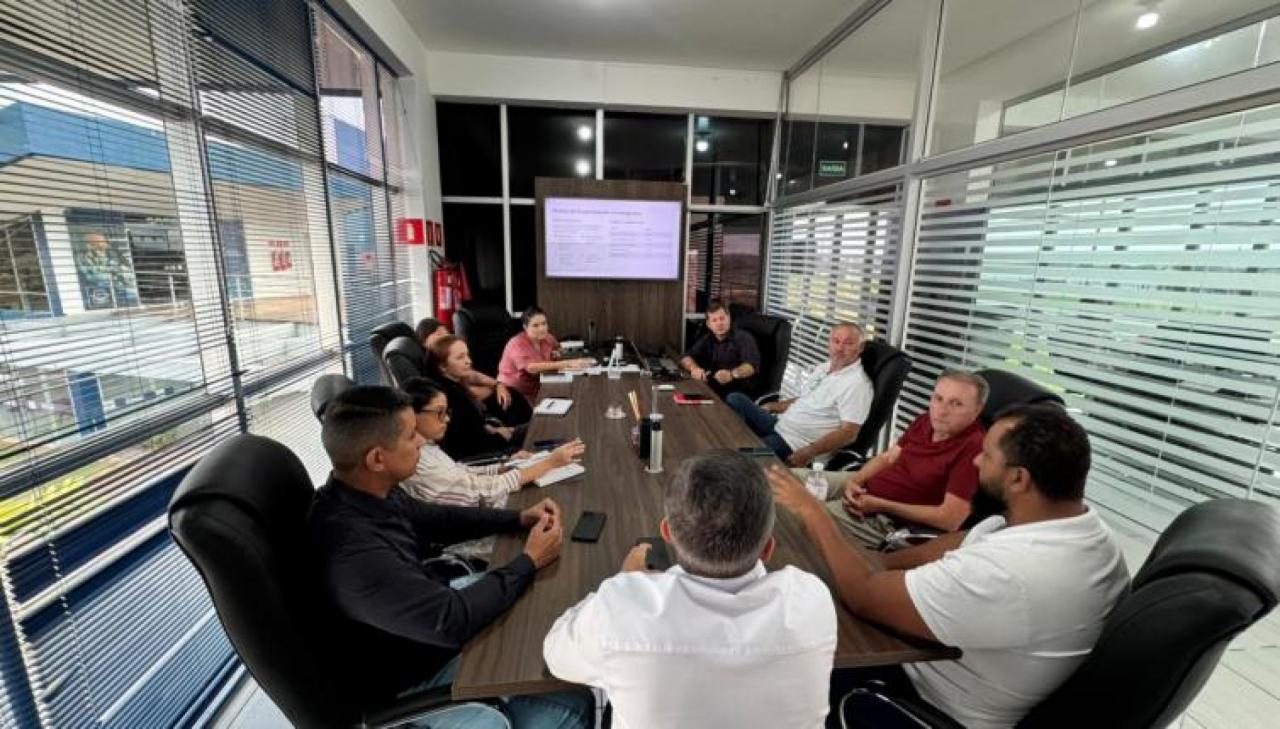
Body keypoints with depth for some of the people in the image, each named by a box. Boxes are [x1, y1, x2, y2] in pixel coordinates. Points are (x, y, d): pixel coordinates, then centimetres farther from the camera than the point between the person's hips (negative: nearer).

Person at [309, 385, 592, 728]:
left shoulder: (370, 491, -11)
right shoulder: (352, 550, -38)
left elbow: (435, 520, 7)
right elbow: (453, 620, -31)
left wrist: (520, 518, -2)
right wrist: (529, 561, -18)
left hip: (432, 609, 8)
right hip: (417, 674, -8)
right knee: (572, 700, -9)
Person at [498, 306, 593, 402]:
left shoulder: (547, 338, 2)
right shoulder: (517, 344, -17)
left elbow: (558, 348, 24)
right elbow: (531, 367, -33)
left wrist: (557, 353, -1)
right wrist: (567, 364, -37)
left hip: (536, 392, 7)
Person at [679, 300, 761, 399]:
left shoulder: (744, 338, -5)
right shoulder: (707, 339, 13)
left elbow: (753, 365, -20)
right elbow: (686, 358, 4)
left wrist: (732, 374, -41)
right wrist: (694, 368, -21)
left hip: (739, 393, -4)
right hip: (711, 390, 4)